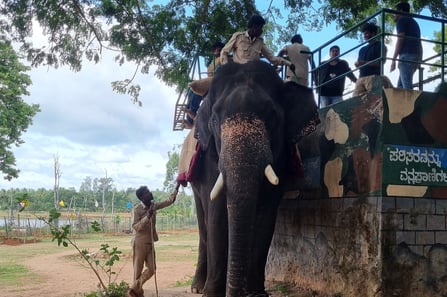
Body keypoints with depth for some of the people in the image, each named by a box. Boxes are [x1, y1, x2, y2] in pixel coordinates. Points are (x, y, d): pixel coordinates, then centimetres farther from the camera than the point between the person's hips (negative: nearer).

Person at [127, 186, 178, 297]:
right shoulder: (137, 209, -13)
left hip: (150, 243, 7)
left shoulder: (153, 205, 5)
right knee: (138, 270, 3)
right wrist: (147, 217, -28)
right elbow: (135, 227, -17)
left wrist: (176, 189, 0)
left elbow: (168, 201, 9)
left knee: (152, 269, 3)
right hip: (139, 243, -6)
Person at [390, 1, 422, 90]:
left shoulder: (402, 20, 4)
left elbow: (400, 40, -7)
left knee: (407, 86, -14)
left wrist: (393, 59, -10)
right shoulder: (414, 22, 29)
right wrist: (419, 60, 23)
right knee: (400, 85, 10)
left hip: (407, 55, -8)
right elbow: (419, 43, 25)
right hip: (416, 56, 9)